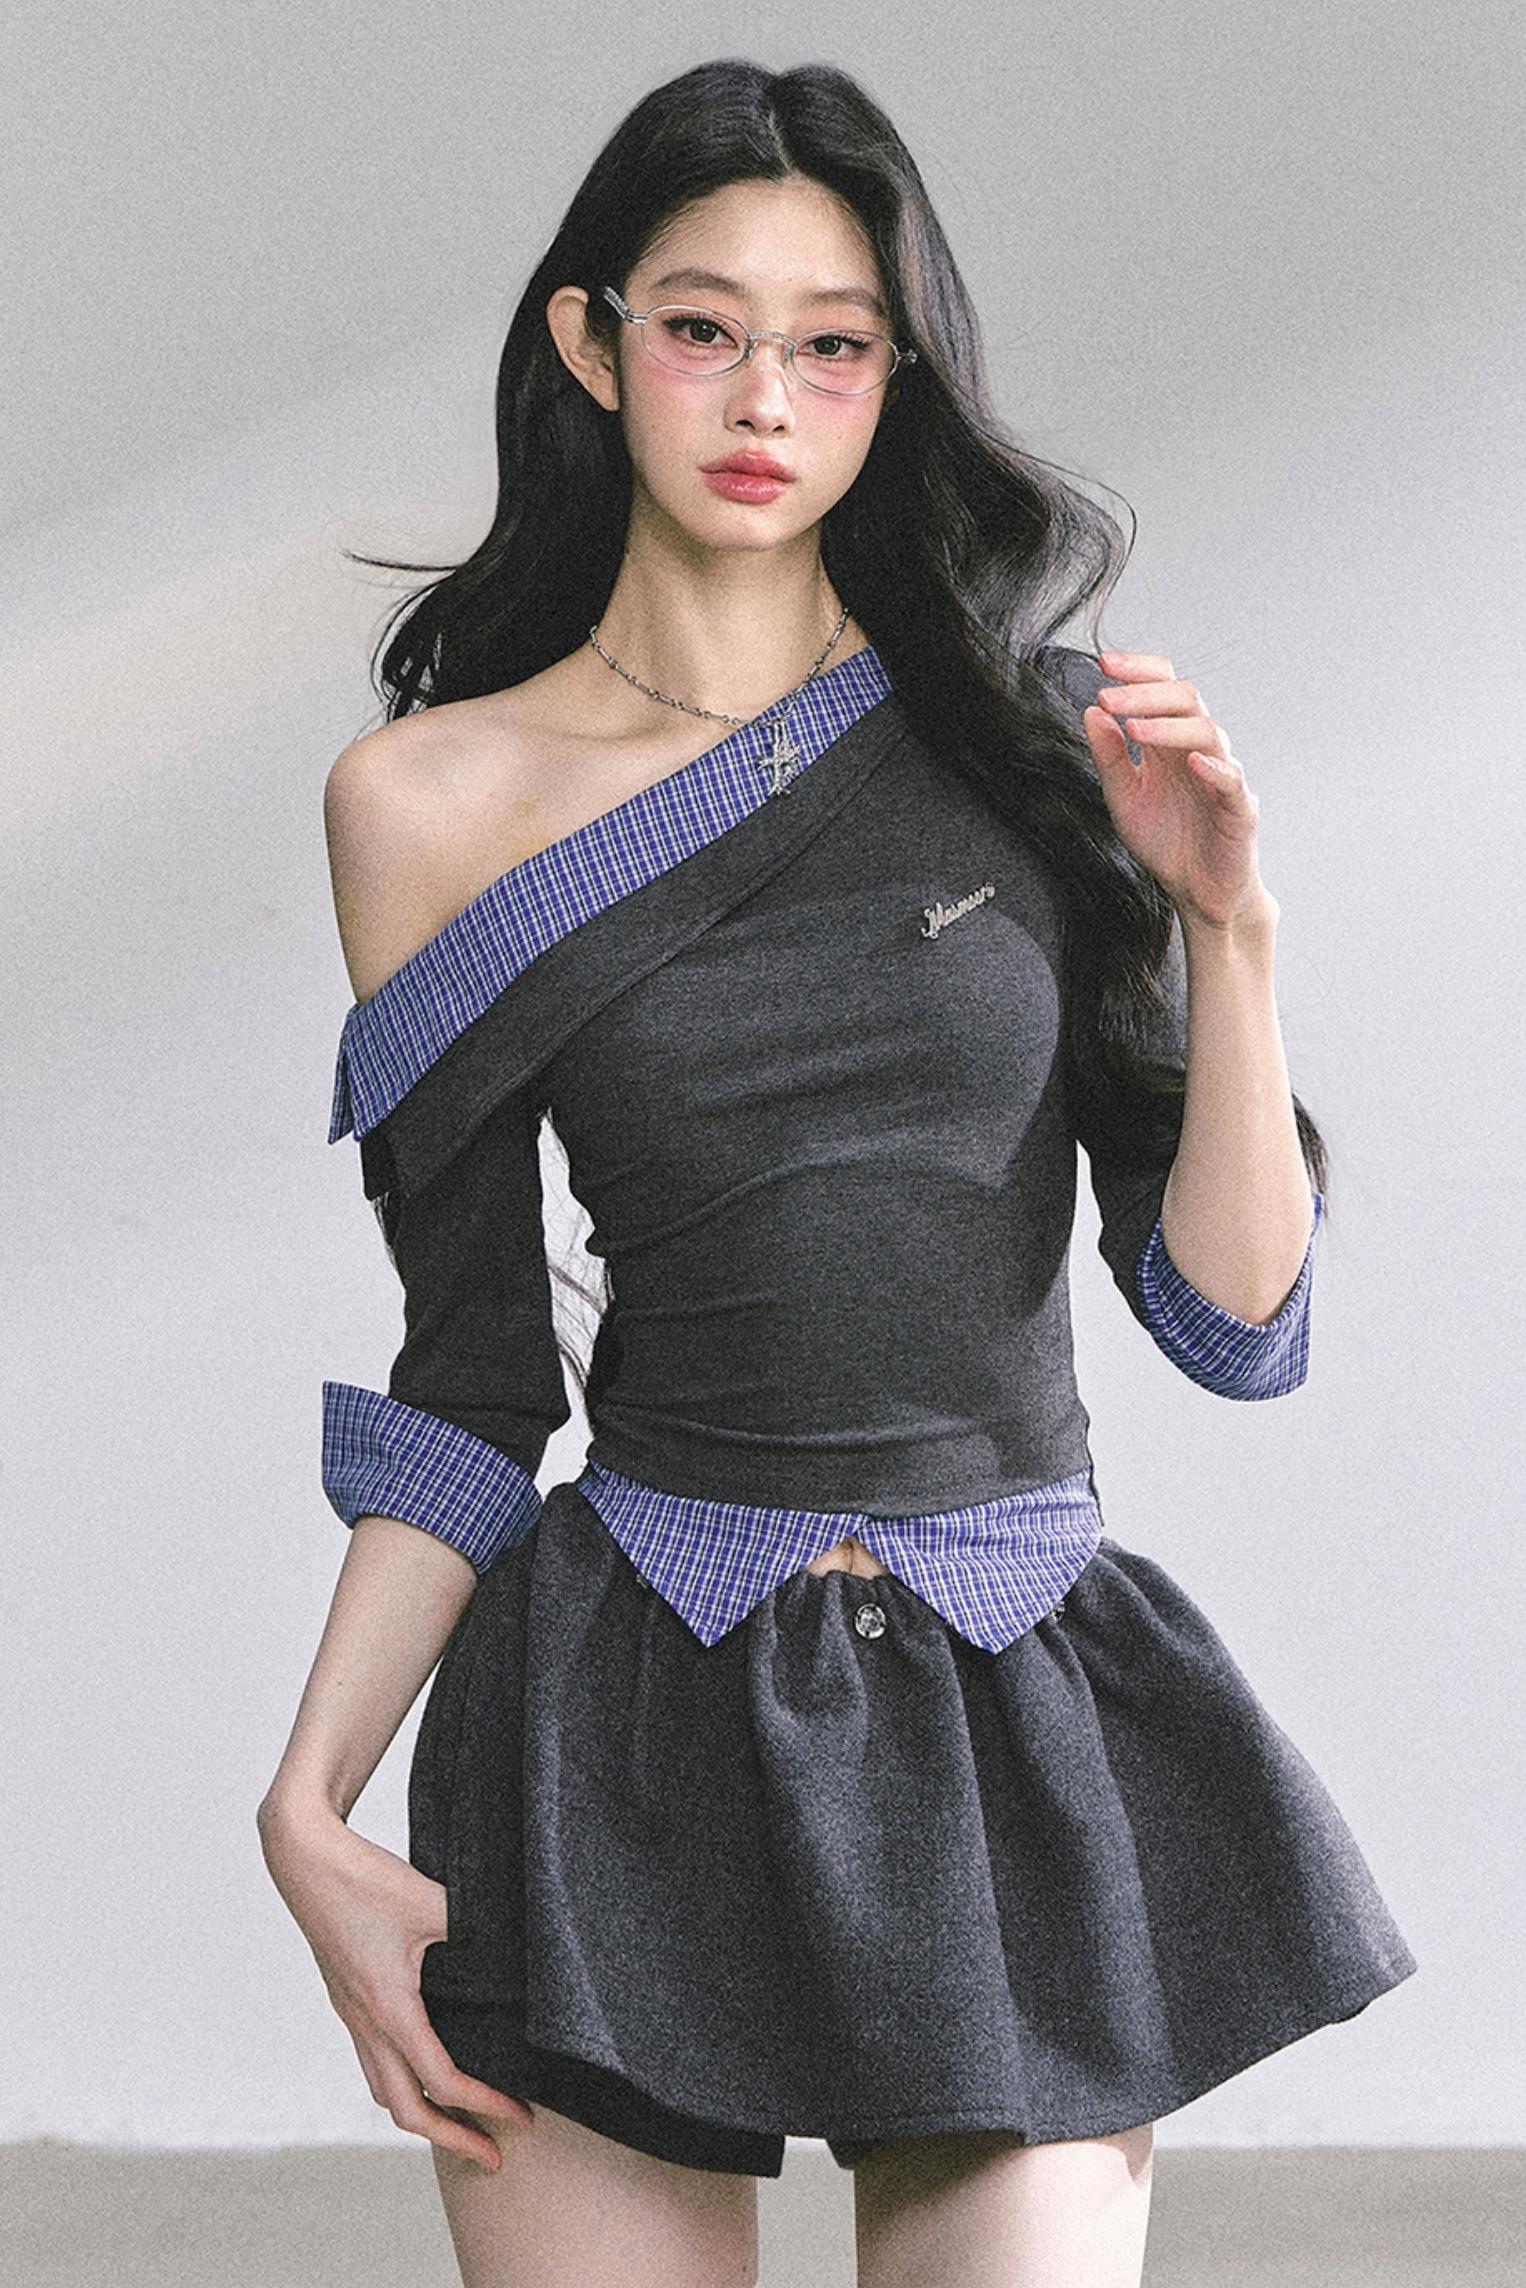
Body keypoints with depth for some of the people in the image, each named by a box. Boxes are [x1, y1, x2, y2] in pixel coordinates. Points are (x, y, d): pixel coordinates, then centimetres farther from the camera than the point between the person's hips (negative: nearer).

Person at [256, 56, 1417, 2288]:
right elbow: (467, 1389, 4)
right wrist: (313, 1808, -5)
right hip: (621, 1735, 0)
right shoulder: (434, 794, 3)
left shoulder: (1030, 740, 4)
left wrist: (1227, 926, -11)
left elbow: (1241, 1320, 1)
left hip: (1017, 1730, 1)